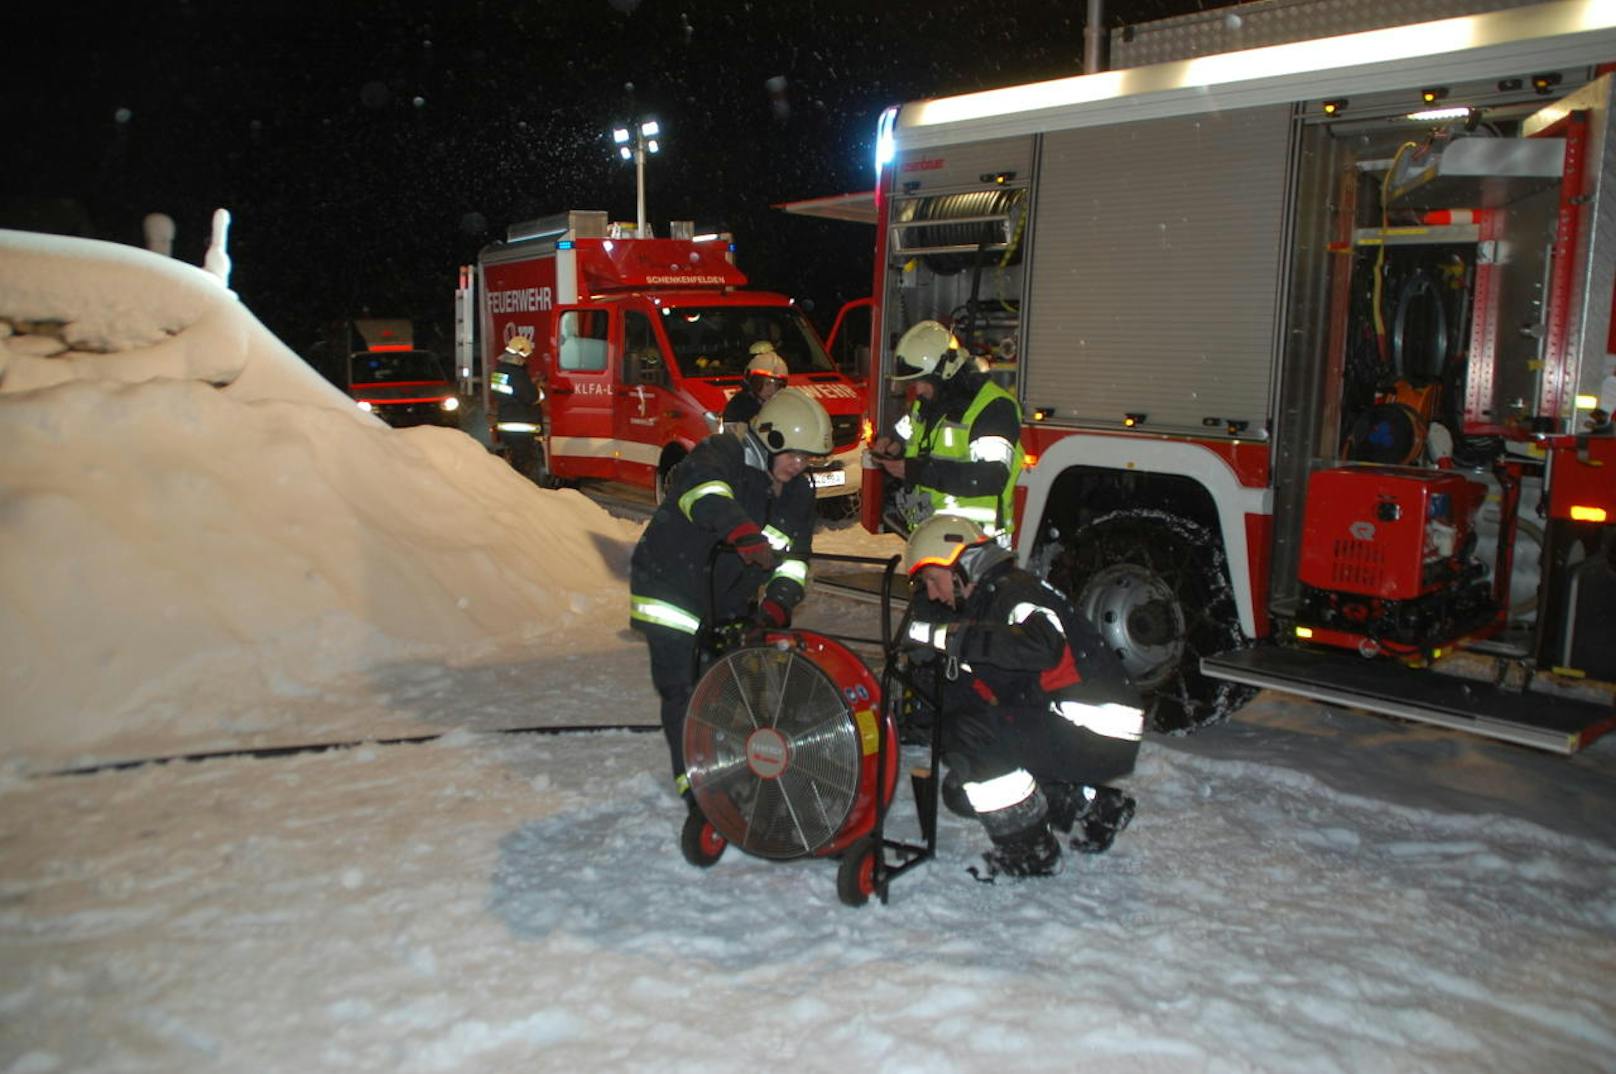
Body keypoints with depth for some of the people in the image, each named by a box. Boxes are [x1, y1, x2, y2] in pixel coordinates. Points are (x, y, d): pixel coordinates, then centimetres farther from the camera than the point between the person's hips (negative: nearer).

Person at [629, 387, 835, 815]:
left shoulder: (798, 493, 5)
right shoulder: (721, 454, -17)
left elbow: (794, 558, 4)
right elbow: (702, 488, -41)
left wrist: (778, 602, -15)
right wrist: (743, 533, -57)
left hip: (728, 603, 7)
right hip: (672, 590, -7)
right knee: (685, 691, -9)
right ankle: (694, 783, 4)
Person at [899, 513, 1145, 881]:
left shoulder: (1017, 592, -14)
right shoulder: (983, 604, 15)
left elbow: (1042, 647, -37)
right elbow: (958, 692, 15)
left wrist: (947, 636, -34)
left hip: (1099, 736, -10)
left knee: (970, 735, -24)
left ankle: (1029, 851, -7)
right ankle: (1093, 808, 20)